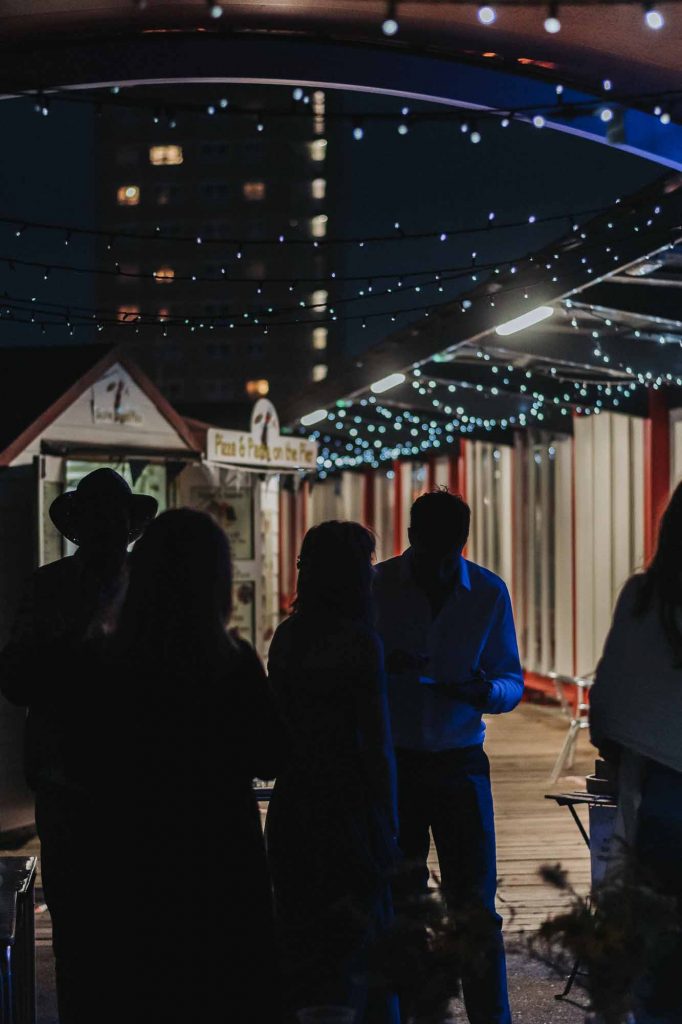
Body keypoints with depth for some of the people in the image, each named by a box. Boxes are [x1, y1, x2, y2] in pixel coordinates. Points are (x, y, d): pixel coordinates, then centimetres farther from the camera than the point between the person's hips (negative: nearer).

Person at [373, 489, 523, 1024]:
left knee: (475, 904, 0)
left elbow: (512, 683, 7)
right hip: (392, 761, 0)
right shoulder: (377, 587, -1)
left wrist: (484, 690, -15)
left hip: (460, 761, 0)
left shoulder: (489, 592, 2)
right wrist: (383, 666, -20)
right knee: (400, 902, 7)